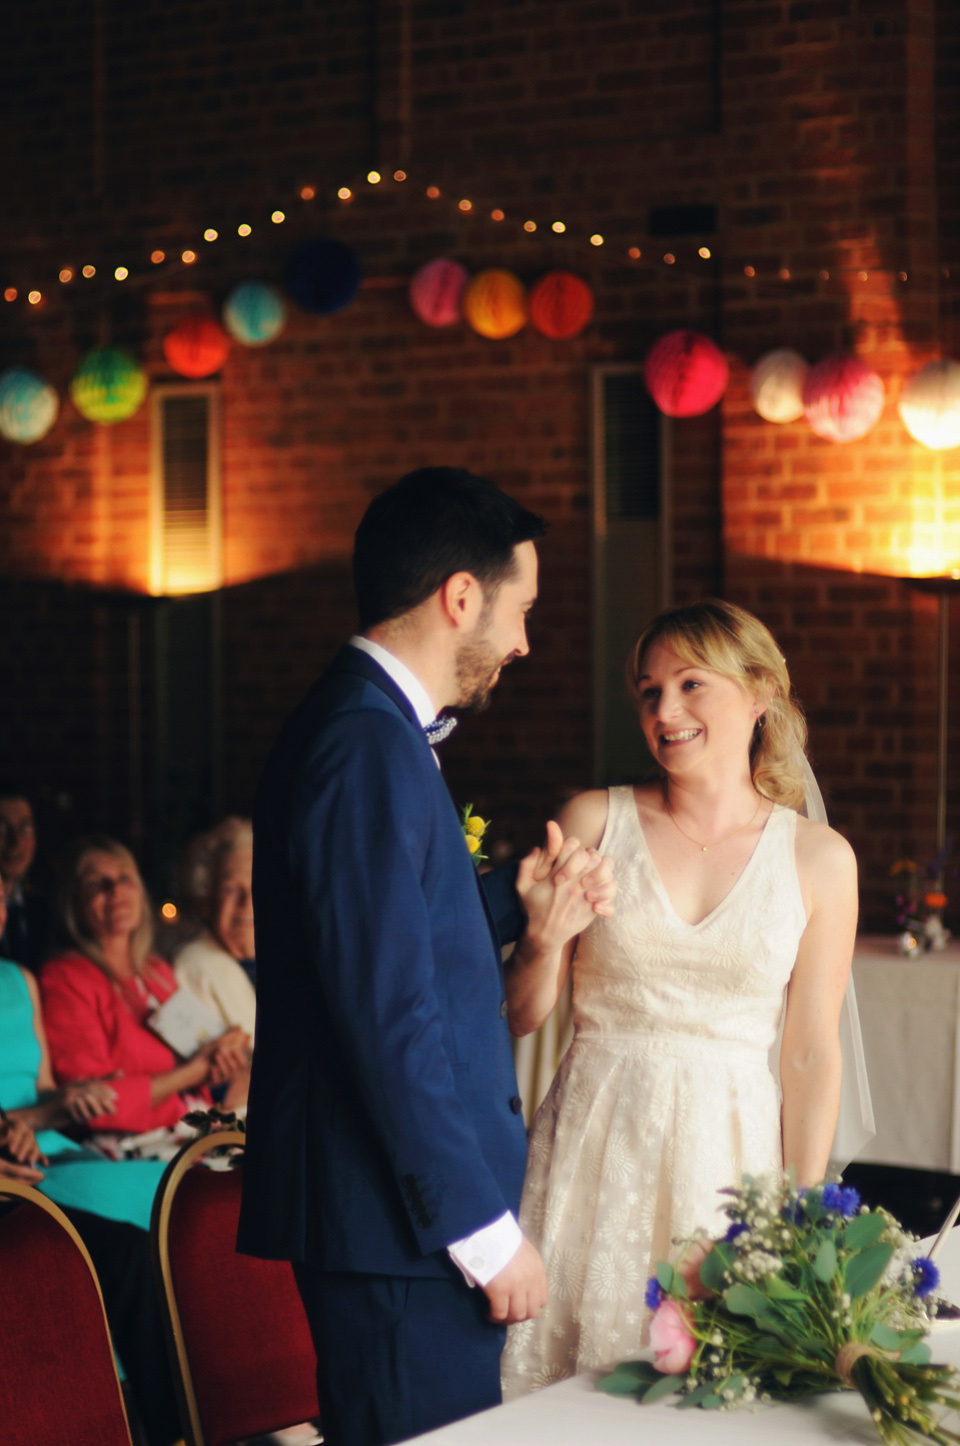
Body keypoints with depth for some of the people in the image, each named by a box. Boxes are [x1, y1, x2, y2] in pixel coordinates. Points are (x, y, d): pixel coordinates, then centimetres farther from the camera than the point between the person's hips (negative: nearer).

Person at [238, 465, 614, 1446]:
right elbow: (391, 1016, -22)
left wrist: (514, 907, 11)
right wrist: (486, 1230, -18)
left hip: (396, 1206, 10)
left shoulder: (362, 728, 14)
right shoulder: (371, 747, -18)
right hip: (395, 1220, -10)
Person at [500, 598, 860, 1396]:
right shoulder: (594, 821, 1)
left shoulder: (818, 859, 1)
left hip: (730, 1150, 0)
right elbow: (522, 1015, 4)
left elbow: (812, 1054, 3)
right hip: (595, 1149, 0)